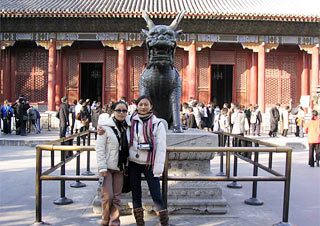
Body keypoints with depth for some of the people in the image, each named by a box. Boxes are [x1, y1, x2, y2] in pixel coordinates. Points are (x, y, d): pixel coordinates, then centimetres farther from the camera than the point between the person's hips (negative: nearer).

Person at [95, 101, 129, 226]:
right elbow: (99, 148, -11)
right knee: (108, 196, -5)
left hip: (119, 167, 4)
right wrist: (102, 167, -15)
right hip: (107, 167, -4)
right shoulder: (105, 126, -8)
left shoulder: (127, 127, 7)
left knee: (116, 198, 6)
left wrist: (127, 165, 8)